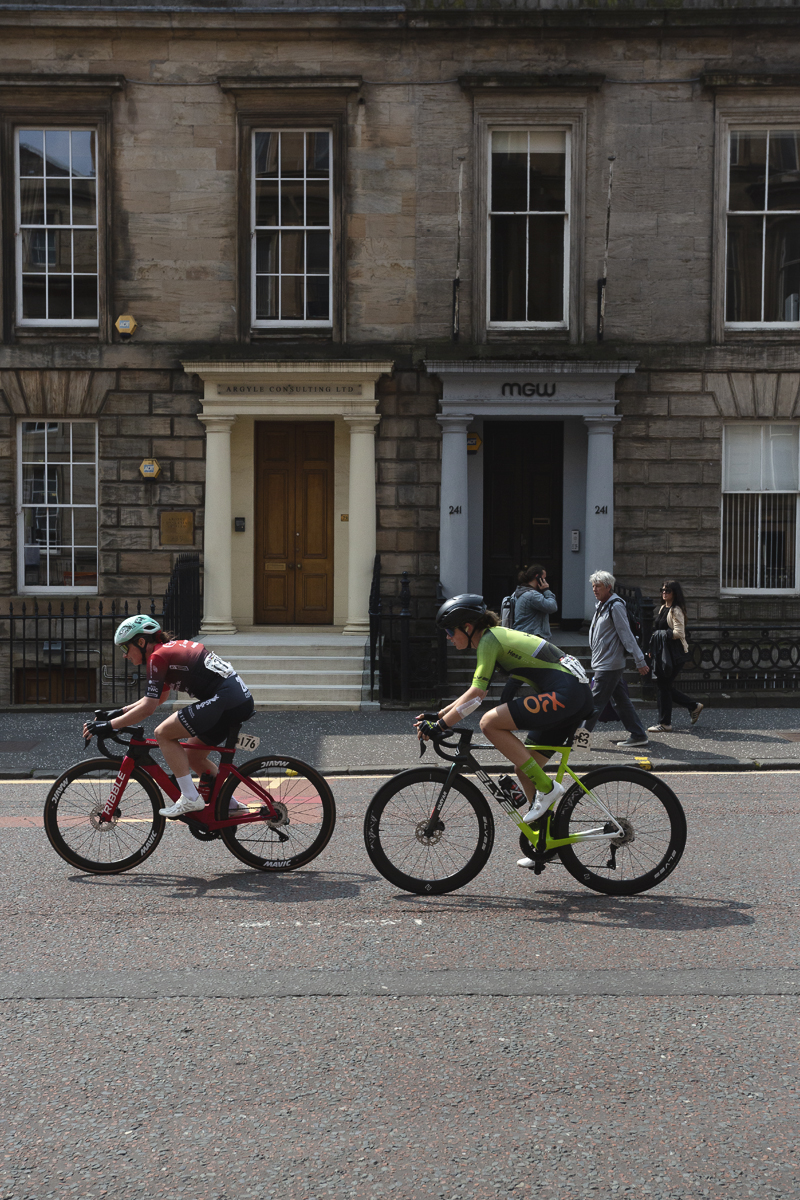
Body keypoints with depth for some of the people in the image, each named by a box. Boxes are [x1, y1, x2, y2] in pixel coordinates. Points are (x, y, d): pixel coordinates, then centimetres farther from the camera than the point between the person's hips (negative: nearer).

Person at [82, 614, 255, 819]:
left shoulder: (158, 656, -6)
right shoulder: (172, 648, 21)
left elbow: (148, 708, -11)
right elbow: (155, 698, 30)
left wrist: (108, 725, -6)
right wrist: (119, 712, 27)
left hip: (225, 700, -10)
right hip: (243, 700, 10)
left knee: (163, 734, -4)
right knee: (192, 756, 21)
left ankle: (190, 798, -3)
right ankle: (229, 803, 25)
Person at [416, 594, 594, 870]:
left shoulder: (489, 640, -8)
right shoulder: (499, 637, 21)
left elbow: (476, 695, -18)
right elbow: (476, 692, 25)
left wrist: (439, 725, -16)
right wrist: (436, 714, 20)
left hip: (564, 693, -10)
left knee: (489, 723, -17)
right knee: (524, 769, 13)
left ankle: (547, 787, -11)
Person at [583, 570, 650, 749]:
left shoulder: (616, 606, -14)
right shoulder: (601, 606, 16)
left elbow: (627, 635, -17)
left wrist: (640, 661, -17)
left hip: (609, 665, -10)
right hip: (602, 664, 10)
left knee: (595, 703, -5)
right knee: (621, 700, 12)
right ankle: (638, 735, 17)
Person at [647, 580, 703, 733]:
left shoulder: (676, 611, -13)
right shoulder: (663, 608, 15)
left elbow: (679, 633, -21)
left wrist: (662, 634, -14)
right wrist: (653, 648, 14)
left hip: (674, 654, -9)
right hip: (664, 652, 9)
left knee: (664, 685, -5)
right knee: (663, 685, 11)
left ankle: (665, 724, 4)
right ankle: (694, 706, 25)